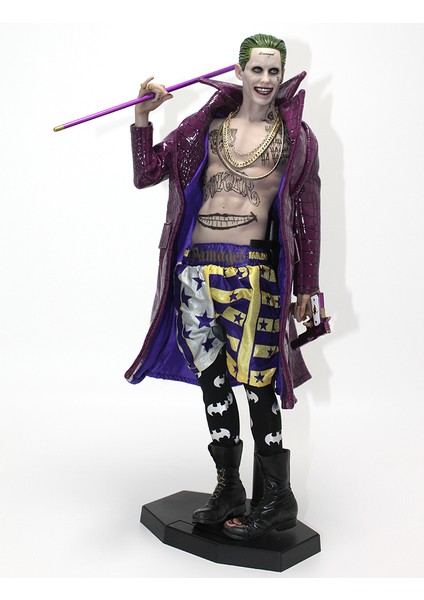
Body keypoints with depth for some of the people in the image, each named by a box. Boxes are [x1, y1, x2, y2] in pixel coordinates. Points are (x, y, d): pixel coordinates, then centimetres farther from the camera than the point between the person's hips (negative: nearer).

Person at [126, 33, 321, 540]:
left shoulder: (296, 138, 7)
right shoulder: (208, 126, 12)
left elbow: (307, 216, 7)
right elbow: (147, 172, 13)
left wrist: (305, 286, 6)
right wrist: (143, 116, 1)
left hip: (254, 270, -3)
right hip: (196, 267, 4)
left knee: (256, 383, -3)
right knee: (212, 380, 9)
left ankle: (277, 500, 14)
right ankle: (228, 491, 25)